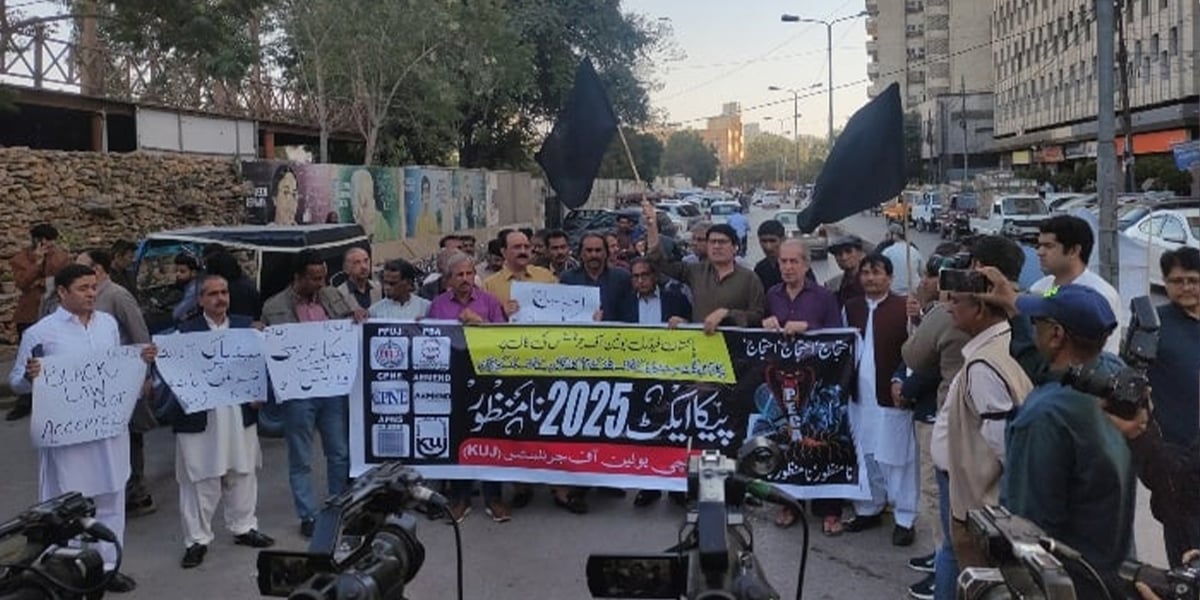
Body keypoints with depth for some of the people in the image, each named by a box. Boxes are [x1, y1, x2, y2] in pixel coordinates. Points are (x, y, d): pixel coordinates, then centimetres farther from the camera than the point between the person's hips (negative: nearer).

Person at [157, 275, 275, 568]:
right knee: (200, 480, 4)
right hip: (200, 415, -3)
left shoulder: (245, 325, 6)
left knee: (243, 474, 14)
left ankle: (243, 527, 30)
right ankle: (197, 539, 14)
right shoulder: (186, 331, -4)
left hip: (240, 413, 4)